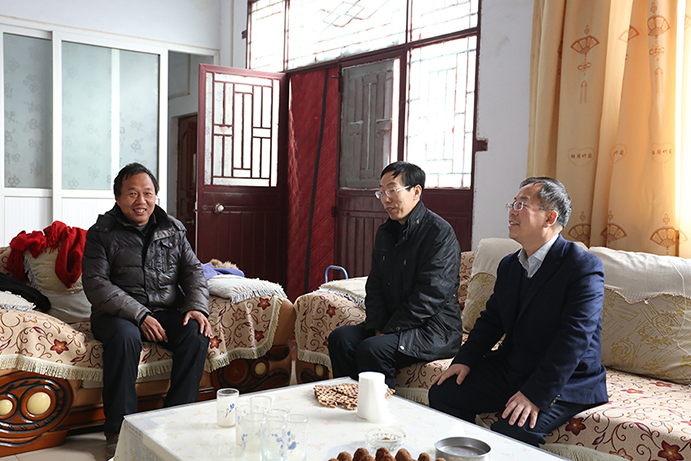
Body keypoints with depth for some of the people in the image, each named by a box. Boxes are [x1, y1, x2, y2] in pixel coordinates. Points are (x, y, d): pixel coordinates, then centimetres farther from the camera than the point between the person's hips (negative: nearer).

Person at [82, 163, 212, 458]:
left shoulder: (172, 229, 12)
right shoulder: (102, 233, 0)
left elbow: (193, 270, 11)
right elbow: (96, 283, -10)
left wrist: (197, 307, -10)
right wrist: (140, 316, -21)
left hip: (167, 310, 3)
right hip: (119, 313, -3)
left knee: (196, 334, -25)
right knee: (124, 336, -35)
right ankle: (118, 430, -22)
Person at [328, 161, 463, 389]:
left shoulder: (439, 232, -13)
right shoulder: (385, 232, 13)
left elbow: (431, 296, -19)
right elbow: (374, 285, 12)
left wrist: (389, 331, -18)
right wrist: (378, 327, -4)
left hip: (435, 330, -7)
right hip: (389, 325, 8)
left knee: (372, 349, -28)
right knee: (340, 337, -11)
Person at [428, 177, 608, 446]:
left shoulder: (584, 268, -16)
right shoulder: (508, 265, 10)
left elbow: (574, 340, -23)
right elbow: (491, 320, 15)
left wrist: (535, 394, -28)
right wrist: (465, 359, -2)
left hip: (566, 382, -7)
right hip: (509, 370, 7)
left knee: (511, 430, -29)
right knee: (442, 394, -4)